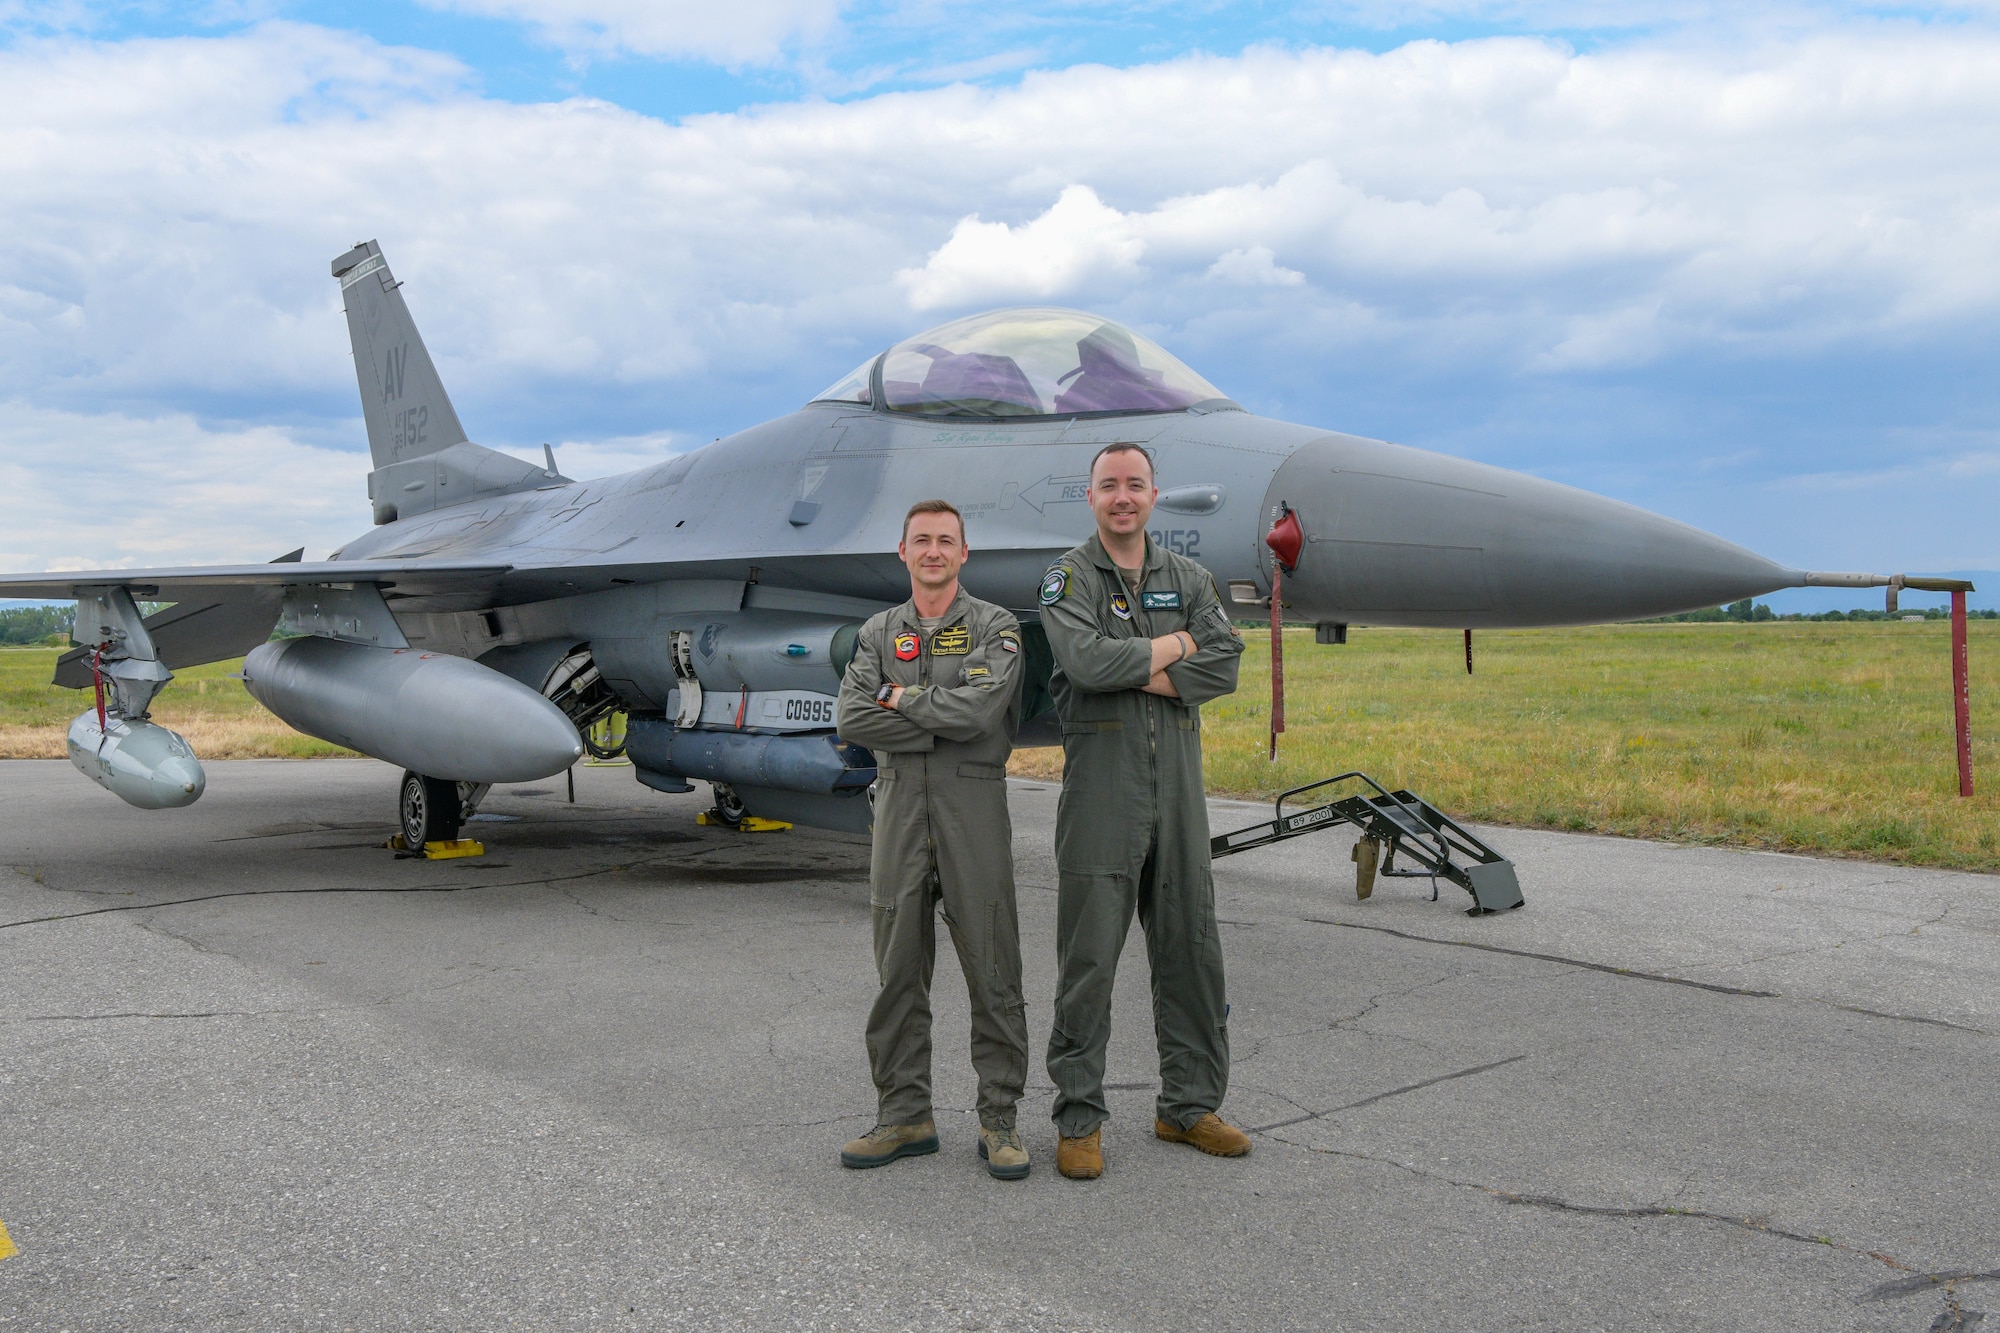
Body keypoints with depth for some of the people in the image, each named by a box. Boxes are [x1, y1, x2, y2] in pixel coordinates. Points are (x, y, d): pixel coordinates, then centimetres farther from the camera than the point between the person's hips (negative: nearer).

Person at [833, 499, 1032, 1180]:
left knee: (992, 971, 1)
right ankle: (904, 1117, 18)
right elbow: (853, 719, -3)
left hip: (974, 804, -3)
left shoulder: (996, 627, 2)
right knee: (899, 970, 8)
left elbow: (979, 709, -16)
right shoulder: (878, 633, 13)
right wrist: (942, 725, -10)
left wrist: (901, 699, -4)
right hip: (899, 804, 3)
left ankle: (999, 1119, 11)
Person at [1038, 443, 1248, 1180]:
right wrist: (1171, 646, -6)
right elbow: (1087, 661, -18)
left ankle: (1189, 1103, 23)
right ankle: (1080, 1117, 10)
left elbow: (1224, 666, -1)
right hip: (1101, 780, -4)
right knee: (1089, 954, -1)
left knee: (1190, 947, 9)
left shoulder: (1189, 578, 13)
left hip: (1177, 780, 5)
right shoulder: (1068, 578, 0)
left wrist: (1136, 674, -11)